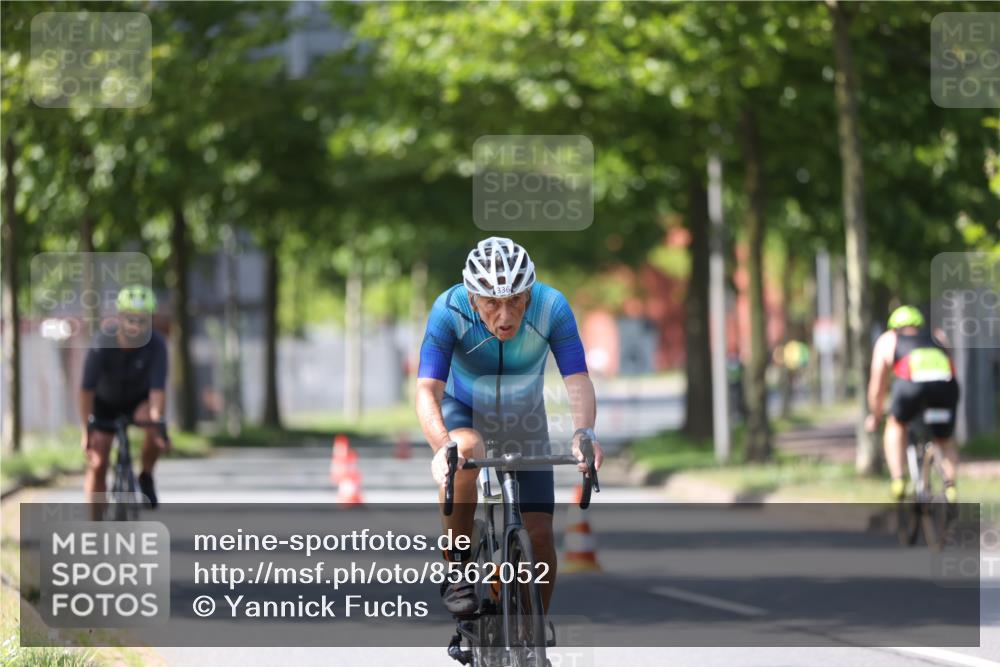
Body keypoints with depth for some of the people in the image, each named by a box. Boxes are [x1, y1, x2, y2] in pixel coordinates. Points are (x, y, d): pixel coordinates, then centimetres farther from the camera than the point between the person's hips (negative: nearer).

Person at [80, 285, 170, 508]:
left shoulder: (156, 345, -29)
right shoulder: (103, 345, -30)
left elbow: (158, 388, -34)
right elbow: (87, 389, -27)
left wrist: (158, 423, -45)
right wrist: (86, 428, -30)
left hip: (139, 399, 0)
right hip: (105, 402, 0)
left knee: (154, 423, -33)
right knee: (97, 465, -6)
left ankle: (146, 477, -7)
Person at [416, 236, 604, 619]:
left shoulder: (551, 307, -30)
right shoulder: (450, 310, -33)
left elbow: (577, 380, -35)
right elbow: (428, 390, -40)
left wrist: (584, 434, -55)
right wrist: (442, 446, -59)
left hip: (523, 417, 2)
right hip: (462, 410, -2)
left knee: (539, 533, -8)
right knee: (464, 451, -37)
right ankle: (457, 569, -20)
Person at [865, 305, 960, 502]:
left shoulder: (887, 340, 31)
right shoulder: (936, 339, 37)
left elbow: (877, 388, 34)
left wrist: (875, 417, 50)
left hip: (912, 383, -2)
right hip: (947, 384, 2)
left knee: (896, 425, 28)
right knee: (945, 439, 26)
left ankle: (898, 480, 15)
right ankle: (950, 485, 5)